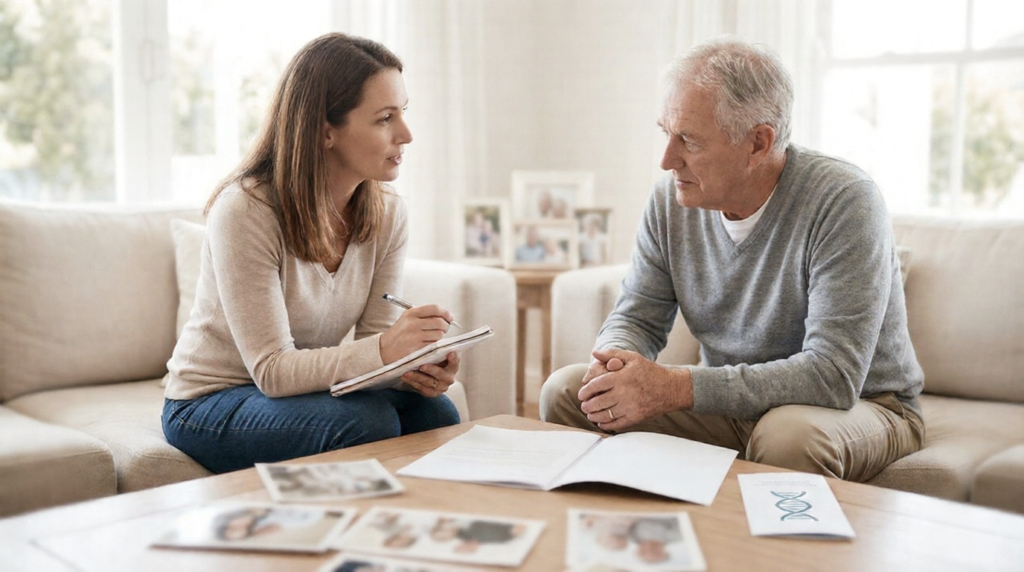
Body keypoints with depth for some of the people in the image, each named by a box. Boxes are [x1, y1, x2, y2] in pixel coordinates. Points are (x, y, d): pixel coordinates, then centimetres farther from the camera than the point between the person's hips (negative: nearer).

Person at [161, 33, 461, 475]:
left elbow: (377, 342, -5)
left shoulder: (387, 214, -6)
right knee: (367, 420, -31)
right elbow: (272, 370, -27)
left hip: (307, 386, 5)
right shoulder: (244, 211, -24)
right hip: (209, 404, -5)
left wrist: (413, 367, -29)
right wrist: (382, 351, -42)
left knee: (434, 413, -23)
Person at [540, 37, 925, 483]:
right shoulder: (672, 200, -5)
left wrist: (676, 388, -33)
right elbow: (635, 317, 3)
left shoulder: (843, 200, -23)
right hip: (732, 401, 5)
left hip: (860, 404, -5)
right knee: (566, 393, -9)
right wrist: (617, 363, -24)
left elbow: (834, 375, -29)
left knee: (790, 435, -40)